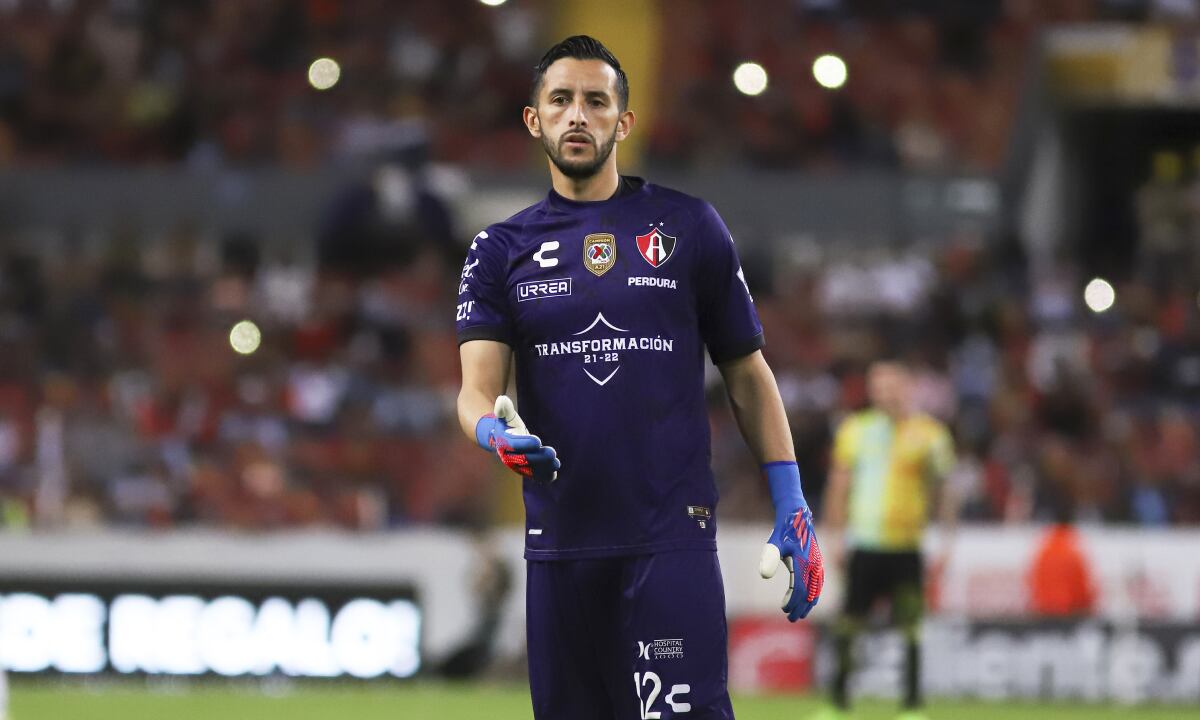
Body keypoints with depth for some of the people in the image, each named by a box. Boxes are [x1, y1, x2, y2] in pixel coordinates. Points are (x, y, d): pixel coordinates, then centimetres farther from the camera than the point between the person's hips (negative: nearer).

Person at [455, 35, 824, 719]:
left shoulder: (689, 227, 8)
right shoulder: (502, 250, 11)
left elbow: (747, 373, 10)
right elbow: (477, 388, 1)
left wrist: (792, 507, 2)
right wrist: (496, 432, -24)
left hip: (673, 537, -2)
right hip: (560, 536, 2)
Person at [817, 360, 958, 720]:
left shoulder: (928, 434, 1)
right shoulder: (855, 430, 9)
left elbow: (946, 489, 4)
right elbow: (839, 486, 14)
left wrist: (946, 540, -1)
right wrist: (836, 537, 10)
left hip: (905, 547, -2)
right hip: (863, 544, 2)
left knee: (909, 626, -4)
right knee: (848, 624, 1)